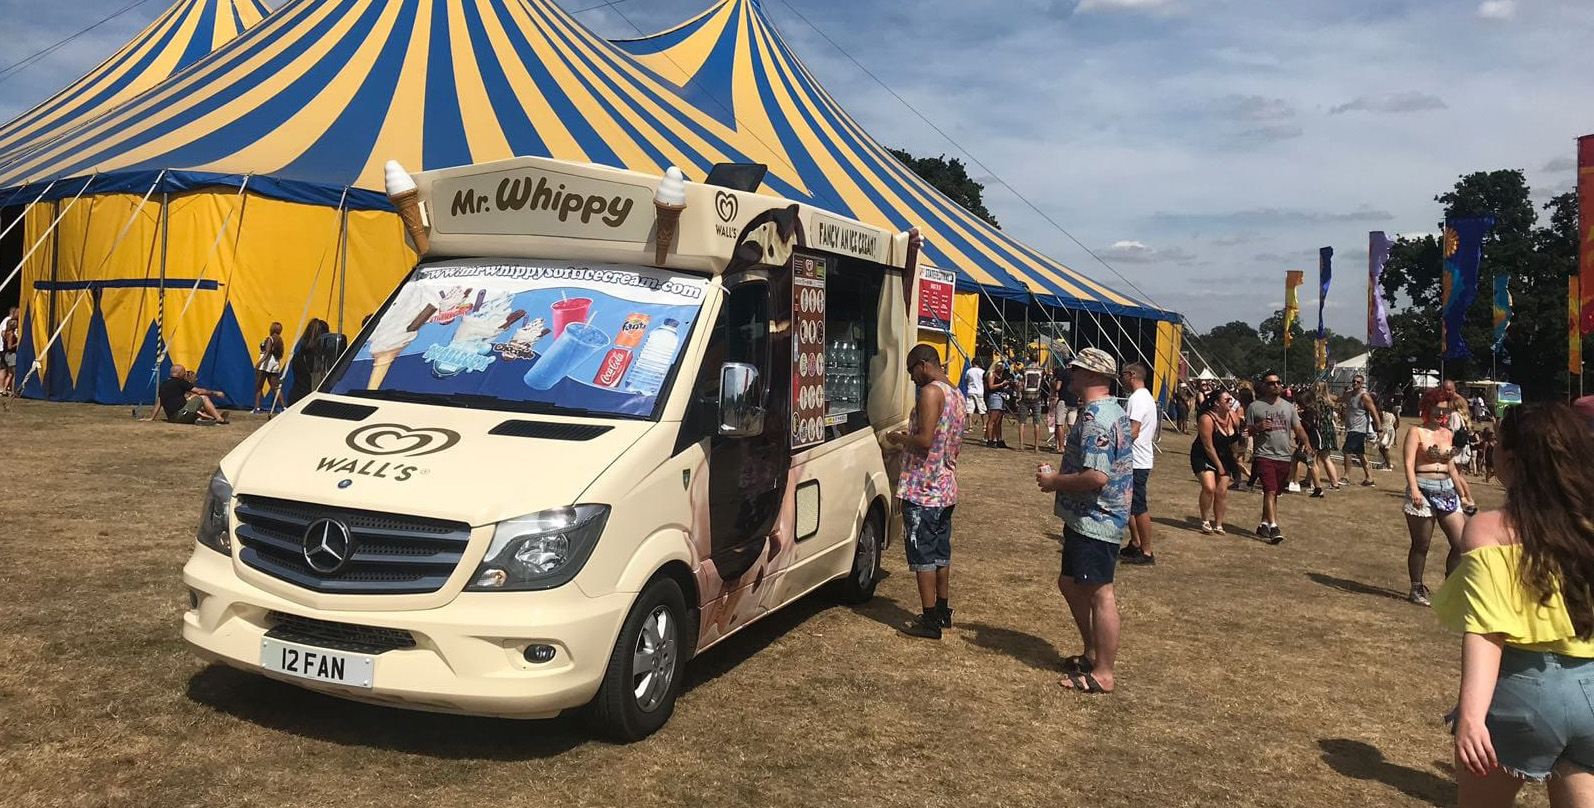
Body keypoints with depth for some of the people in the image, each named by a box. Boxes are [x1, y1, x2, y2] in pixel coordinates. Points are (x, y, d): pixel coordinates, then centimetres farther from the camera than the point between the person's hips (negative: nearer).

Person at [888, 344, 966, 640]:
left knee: (922, 555, -2)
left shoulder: (931, 392, -16)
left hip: (922, 490, -9)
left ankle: (930, 622, 3)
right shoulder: (956, 395, 12)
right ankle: (943, 612, 27)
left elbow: (925, 441, -24)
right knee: (941, 551, 17)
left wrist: (900, 438, -6)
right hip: (947, 488, 9)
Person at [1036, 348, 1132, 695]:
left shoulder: (1094, 418, -21)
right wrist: (1062, 477, 16)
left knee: (1099, 594, -2)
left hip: (1093, 520, -11)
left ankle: (1103, 673, 8)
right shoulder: (1116, 412, 13)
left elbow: (1096, 476, -29)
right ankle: (1093, 652, 32)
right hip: (1085, 519, 11)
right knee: (1070, 583, 20)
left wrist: (1055, 481, -14)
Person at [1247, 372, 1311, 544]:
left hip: (1284, 456, 5)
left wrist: (1305, 442, -9)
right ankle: (1273, 527, -18)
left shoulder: (1288, 406, 13)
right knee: (1270, 491, -15)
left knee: (1275, 494, 11)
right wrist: (1258, 427, -18)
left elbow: (1298, 428, 10)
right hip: (1264, 455, -5)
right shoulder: (1255, 406, 1)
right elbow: (1246, 430, 2)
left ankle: (1264, 524, 23)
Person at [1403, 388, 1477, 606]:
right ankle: (1417, 589, 16)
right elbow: (1409, 463, -12)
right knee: (1421, 545, 3)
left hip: (1447, 491, 6)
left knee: (1461, 542, 0)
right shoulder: (1416, 432, -2)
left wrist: (1462, 494, 22)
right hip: (1423, 491, -6)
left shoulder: (1447, 434, 16)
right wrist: (1414, 489, -24)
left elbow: (1451, 468, 23)